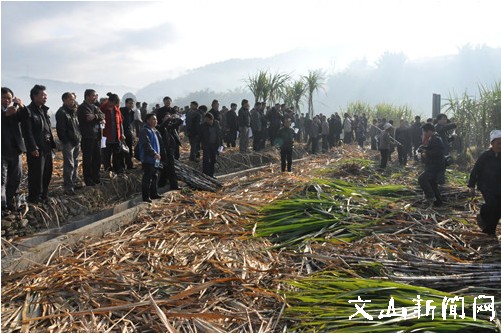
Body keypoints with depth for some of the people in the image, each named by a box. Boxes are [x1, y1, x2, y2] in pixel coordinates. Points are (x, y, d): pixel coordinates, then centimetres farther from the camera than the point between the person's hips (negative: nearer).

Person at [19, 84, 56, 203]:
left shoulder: (44, 110, 14)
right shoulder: (27, 111, -10)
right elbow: (27, 132, -15)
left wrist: (52, 143, 12)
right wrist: (33, 148, -19)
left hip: (47, 147, 8)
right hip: (36, 149, -8)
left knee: (47, 172, 14)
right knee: (36, 173, -1)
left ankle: (44, 194, 28)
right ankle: (34, 197, 12)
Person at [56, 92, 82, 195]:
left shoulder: (73, 111, 16)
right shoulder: (61, 113, -12)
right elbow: (61, 129, -16)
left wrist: (79, 137, 12)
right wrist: (66, 142, -16)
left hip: (77, 142, 9)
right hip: (69, 143, -8)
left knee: (75, 164, 15)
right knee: (69, 165, -7)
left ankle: (75, 183, 26)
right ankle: (68, 187, -2)